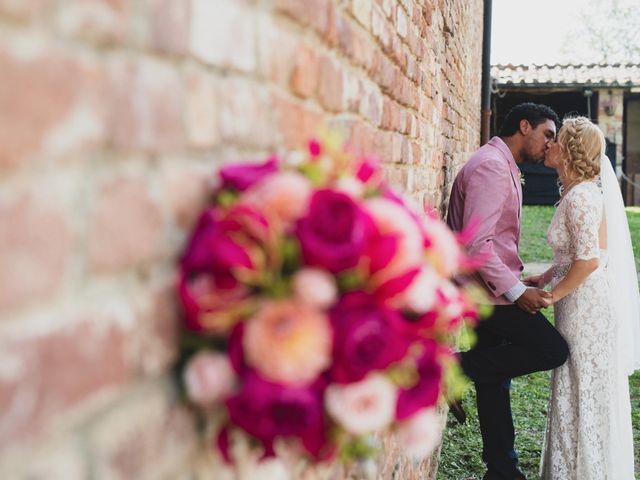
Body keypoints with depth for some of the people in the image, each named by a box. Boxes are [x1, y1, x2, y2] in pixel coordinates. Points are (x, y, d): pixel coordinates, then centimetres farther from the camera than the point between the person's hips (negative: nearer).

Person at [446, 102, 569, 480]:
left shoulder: (505, 168, 18)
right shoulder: (492, 166, -16)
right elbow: (475, 243, -24)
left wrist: (517, 281, 17)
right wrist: (516, 291, -22)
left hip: (492, 290, 10)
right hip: (487, 290, -10)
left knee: (495, 380, 13)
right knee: (553, 350, -9)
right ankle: (455, 367, -6)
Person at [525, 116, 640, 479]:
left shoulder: (581, 196, -18)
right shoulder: (576, 193, 11)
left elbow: (589, 260, -24)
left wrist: (551, 296, -15)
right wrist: (546, 278, 11)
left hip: (589, 308, -9)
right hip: (582, 306, 9)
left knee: (585, 394, 2)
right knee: (584, 395, 17)